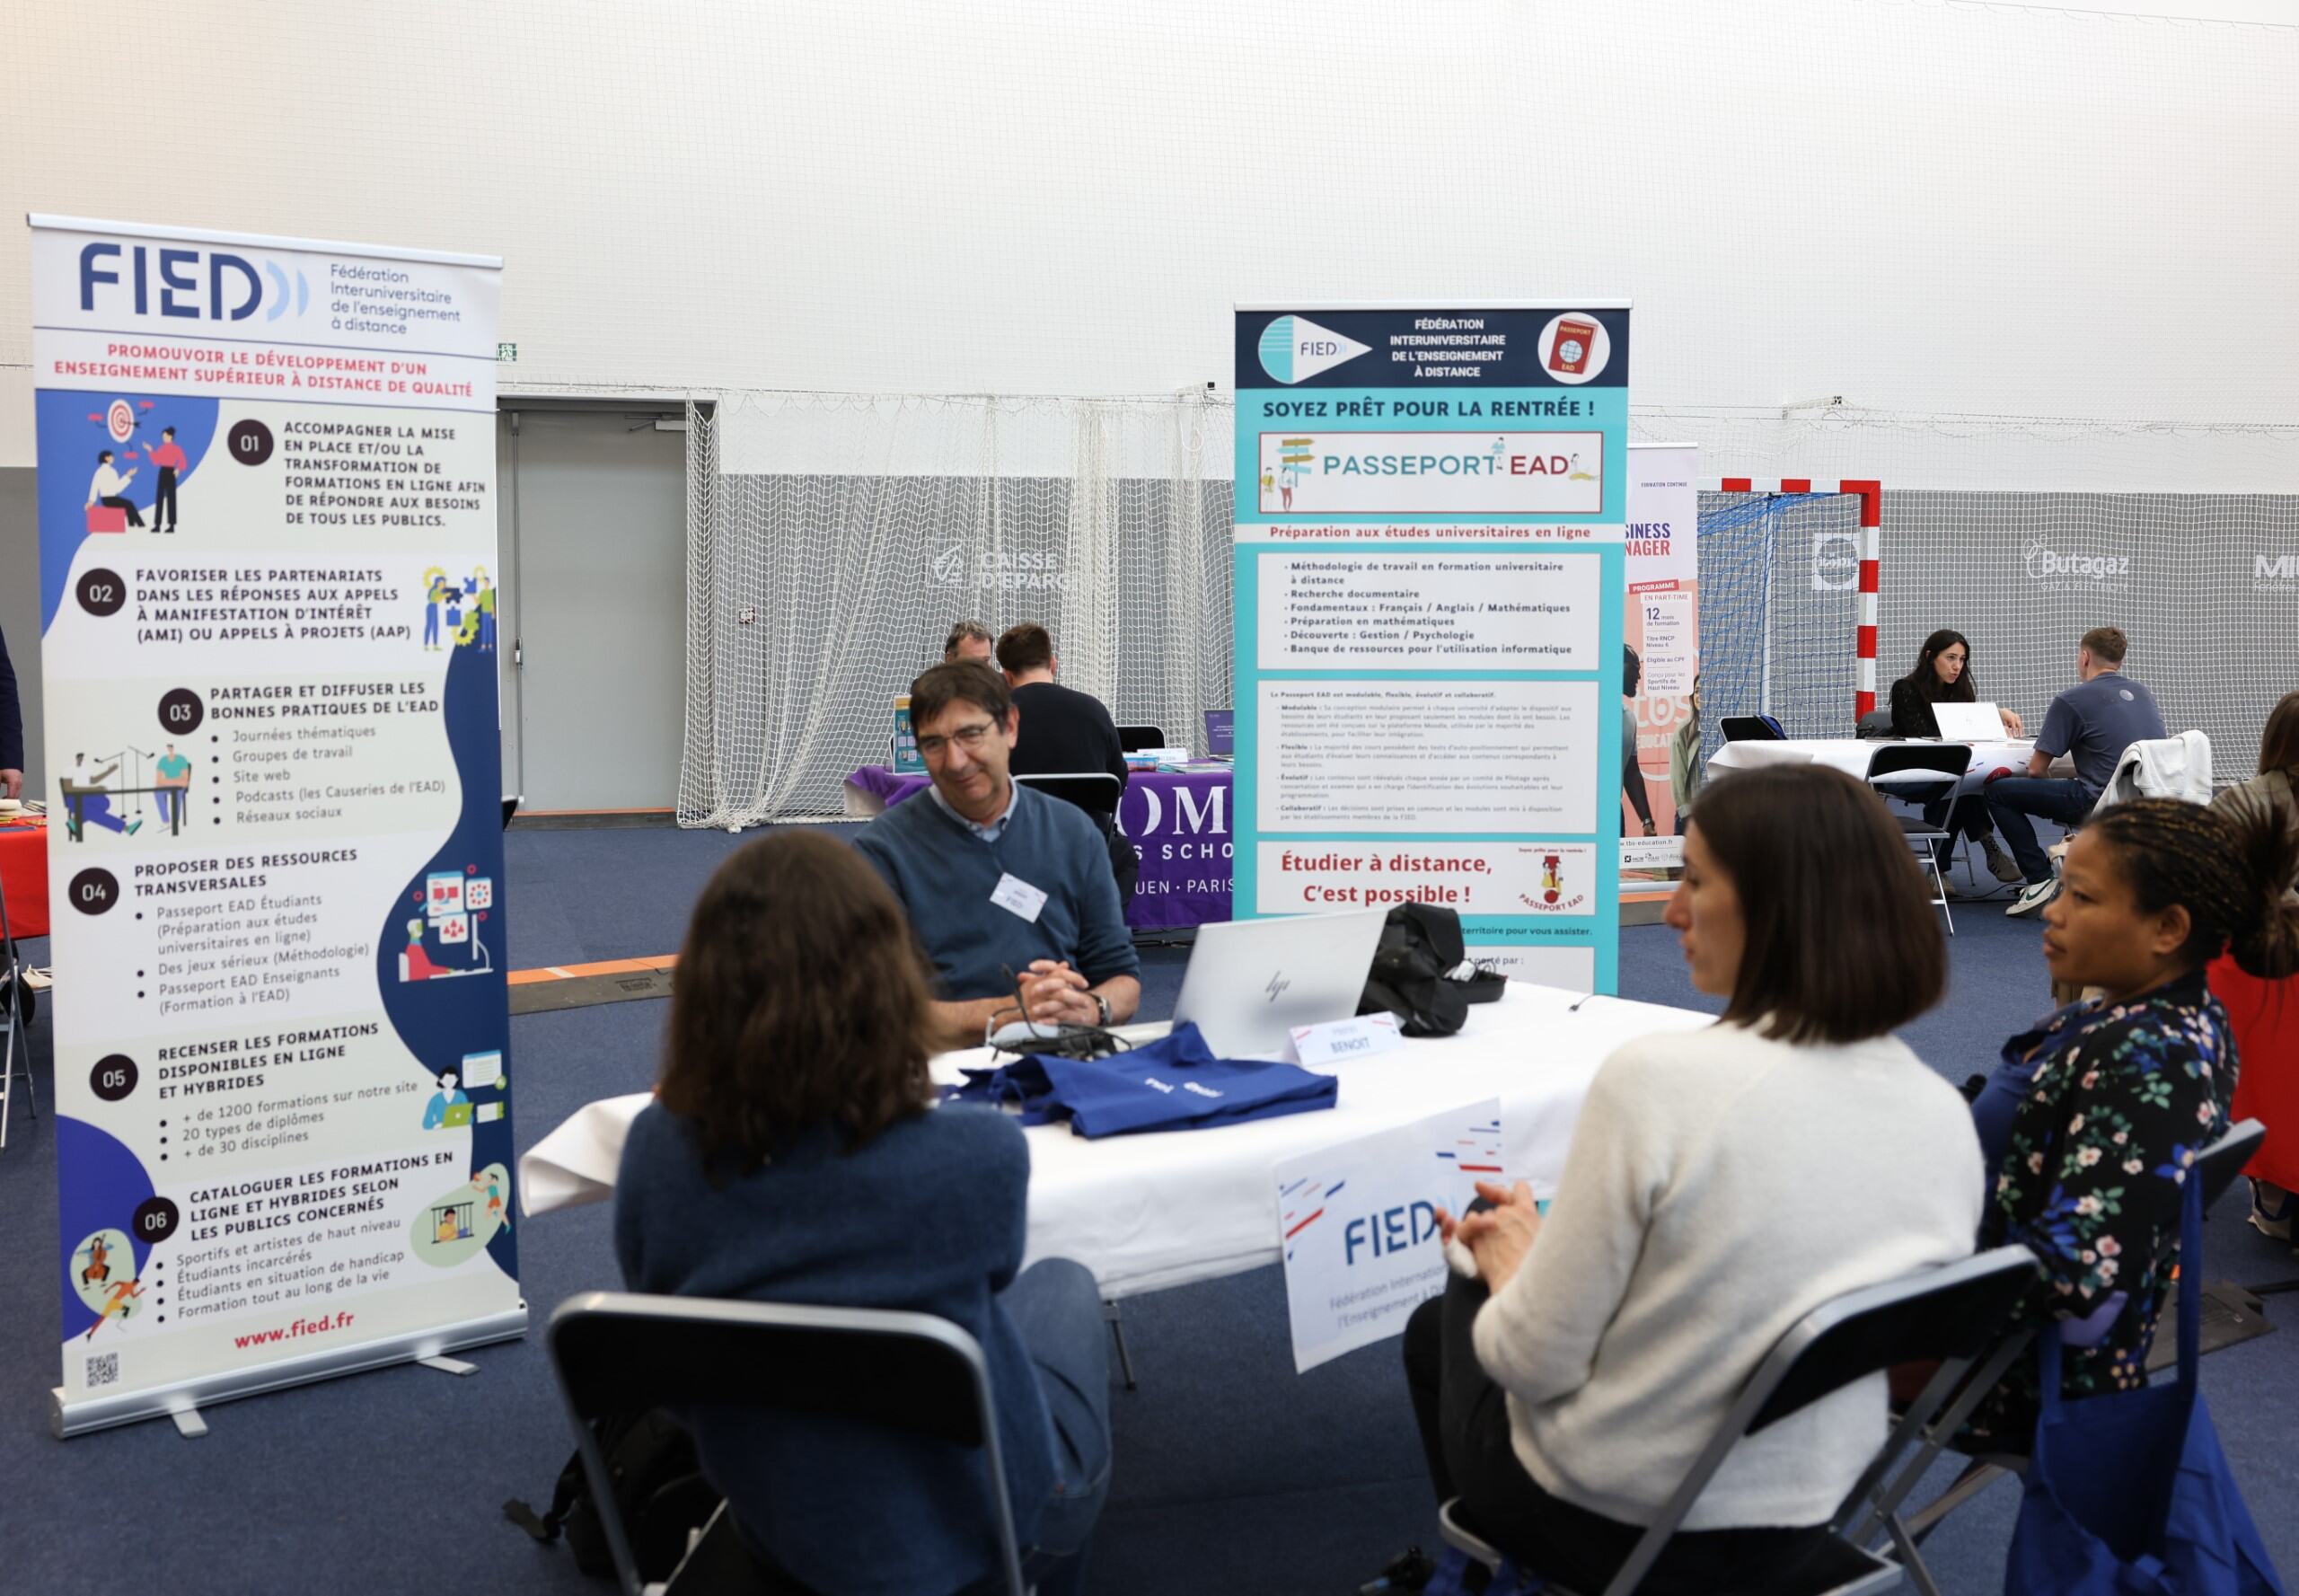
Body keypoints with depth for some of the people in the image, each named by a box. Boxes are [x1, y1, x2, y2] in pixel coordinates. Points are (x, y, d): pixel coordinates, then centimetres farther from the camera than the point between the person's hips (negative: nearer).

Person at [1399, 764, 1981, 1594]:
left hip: (1611, 1526, -5)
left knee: (1441, 1326, 28)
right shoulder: (1948, 1116, -9)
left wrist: (1511, 1268, 2)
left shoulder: (1656, 1080, -28)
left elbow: (1537, 1360, -21)